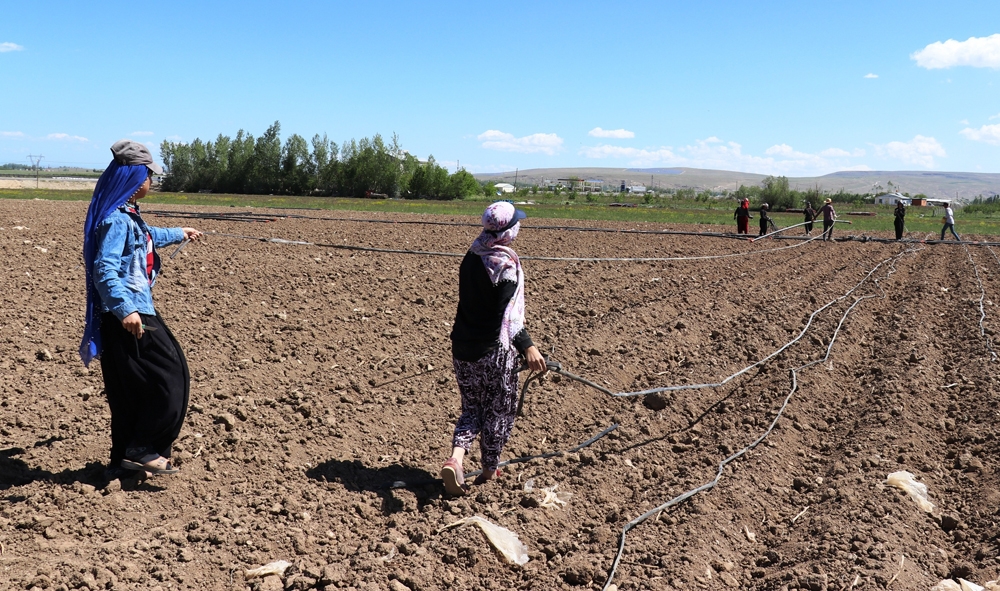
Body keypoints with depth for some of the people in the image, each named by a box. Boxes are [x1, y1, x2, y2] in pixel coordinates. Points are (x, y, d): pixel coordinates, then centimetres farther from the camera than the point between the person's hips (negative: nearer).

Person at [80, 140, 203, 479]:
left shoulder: (127, 215, 13)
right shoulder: (117, 219, -18)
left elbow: (147, 237, 36)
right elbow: (104, 269, -28)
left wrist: (178, 234, 52)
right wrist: (125, 310, -40)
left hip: (132, 313, 10)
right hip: (129, 317, -10)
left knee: (131, 390, 14)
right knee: (171, 376, -3)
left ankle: (124, 461, 22)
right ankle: (144, 448, 4)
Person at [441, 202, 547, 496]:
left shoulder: (471, 257, 6)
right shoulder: (505, 264, -17)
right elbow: (507, 314, -27)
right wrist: (527, 346, -34)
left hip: (462, 347, 6)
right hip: (493, 351, -6)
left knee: (471, 408, 17)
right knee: (498, 411, 12)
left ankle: (455, 457, -4)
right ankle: (489, 471, 24)